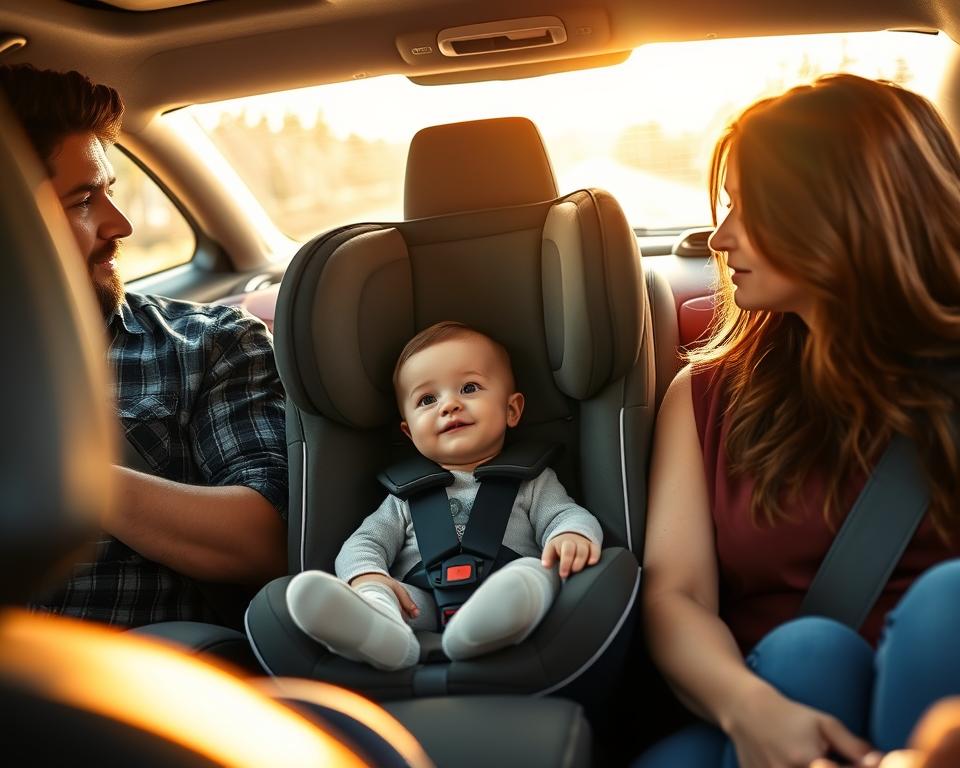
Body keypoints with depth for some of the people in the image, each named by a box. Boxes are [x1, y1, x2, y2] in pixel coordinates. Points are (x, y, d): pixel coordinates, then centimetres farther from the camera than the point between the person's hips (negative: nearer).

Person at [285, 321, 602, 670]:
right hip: (420, 612, 2)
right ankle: (376, 621, -57)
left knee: (538, 569, -30)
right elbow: (365, 542, 14)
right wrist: (368, 577, -13)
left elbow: (565, 514, 8)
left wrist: (573, 535, -21)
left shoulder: (531, 483, 21)